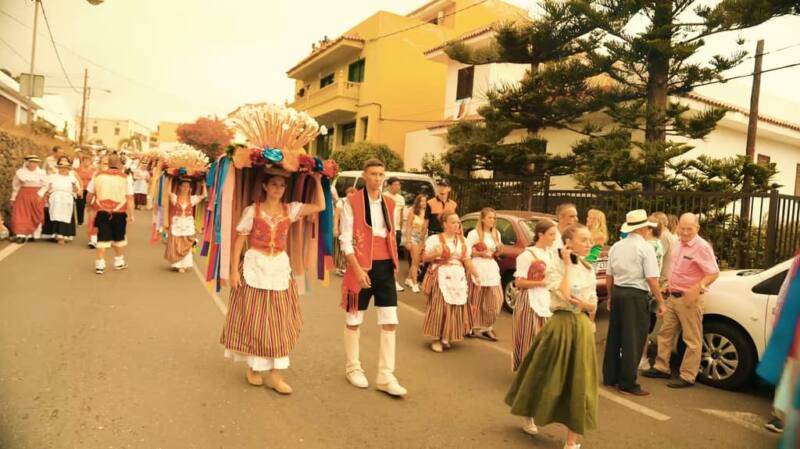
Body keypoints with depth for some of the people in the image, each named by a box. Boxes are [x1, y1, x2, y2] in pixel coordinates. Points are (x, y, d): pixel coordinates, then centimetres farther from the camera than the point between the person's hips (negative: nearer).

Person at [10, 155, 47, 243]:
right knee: (21, 216, -7)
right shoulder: (20, 172, 6)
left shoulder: (41, 173, 3)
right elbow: (15, 186, 11)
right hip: (23, 195, 1)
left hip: (37, 196, 0)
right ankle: (21, 235, -9)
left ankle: (34, 235, 12)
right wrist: (13, 198, 10)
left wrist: (40, 195, -13)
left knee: (36, 216, 3)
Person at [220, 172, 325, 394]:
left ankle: (274, 373, 12)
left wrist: (317, 180, -4)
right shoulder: (252, 210, -3)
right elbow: (239, 240, -3)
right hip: (254, 268, -2)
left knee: (279, 321, 4)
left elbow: (320, 206, -3)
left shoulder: (290, 210, 4)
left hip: (279, 269, 3)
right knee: (254, 320, 5)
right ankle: (253, 367, 23)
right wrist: (234, 270, -9)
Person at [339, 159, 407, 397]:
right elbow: (345, 240, -10)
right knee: (354, 321, 9)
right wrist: (358, 269, -17)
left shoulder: (389, 204, 10)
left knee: (390, 322, 1)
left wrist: (394, 264, 10)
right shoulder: (352, 202, -6)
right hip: (361, 266, -4)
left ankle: (385, 376, 9)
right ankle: (353, 368, 27)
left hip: (385, 267, 5)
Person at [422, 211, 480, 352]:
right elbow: (425, 258, -4)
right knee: (439, 307, -8)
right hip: (441, 277, -5)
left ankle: (447, 337, 19)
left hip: (458, 278, 5)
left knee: (455, 308, 5)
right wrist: (436, 254, -23)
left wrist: (476, 275, 6)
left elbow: (467, 261, 12)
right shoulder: (435, 239, -3)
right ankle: (436, 339, 4)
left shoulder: (462, 241, 12)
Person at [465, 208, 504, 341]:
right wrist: (480, 254, -17)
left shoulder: (496, 234, 13)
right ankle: (472, 327, 14)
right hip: (477, 268, -6)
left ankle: (487, 327, 14)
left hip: (492, 269, 6)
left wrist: (498, 250, -3)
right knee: (476, 300, 1)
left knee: (495, 299, 1)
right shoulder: (474, 233, -7)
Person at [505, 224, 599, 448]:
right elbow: (564, 295, -24)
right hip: (560, 325, -4)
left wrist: (584, 304, -12)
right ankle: (529, 417, 36)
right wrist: (567, 265, -18)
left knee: (579, 382, 3)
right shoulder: (555, 267, -10)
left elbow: (594, 305, 11)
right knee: (546, 374, 8)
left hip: (582, 327, 5)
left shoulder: (589, 270, 7)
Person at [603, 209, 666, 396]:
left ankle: (610, 377, 25)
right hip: (636, 296, -6)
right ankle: (627, 383, 6)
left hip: (617, 293, 6)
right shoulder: (646, 247, -9)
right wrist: (660, 302, -6)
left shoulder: (616, 247, 9)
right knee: (633, 340, 1)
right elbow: (652, 279, -14)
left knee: (614, 336, 15)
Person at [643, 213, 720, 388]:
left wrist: (695, 289, -27)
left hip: (689, 299, -8)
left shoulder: (701, 247, -15)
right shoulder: (680, 244, 10)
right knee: (665, 333, 14)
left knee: (692, 340, 2)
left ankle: (687, 377, 9)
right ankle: (662, 368, 25)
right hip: (673, 296, 9)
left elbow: (714, 273, -18)